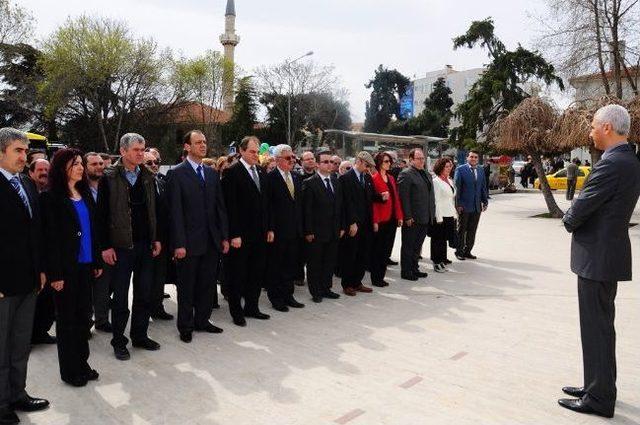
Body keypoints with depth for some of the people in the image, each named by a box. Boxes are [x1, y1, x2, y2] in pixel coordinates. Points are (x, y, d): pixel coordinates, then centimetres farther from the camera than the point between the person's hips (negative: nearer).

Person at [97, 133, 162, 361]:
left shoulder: (148, 177, 7)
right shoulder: (109, 178, -6)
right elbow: (102, 214, -7)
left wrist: (156, 239, 7)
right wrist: (106, 246, -10)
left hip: (146, 245, 4)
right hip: (121, 246, -4)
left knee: (145, 294, 11)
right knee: (120, 297, 6)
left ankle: (140, 335, 26)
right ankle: (119, 341, 19)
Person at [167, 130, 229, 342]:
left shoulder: (212, 173, 11)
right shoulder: (177, 173, -6)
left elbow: (220, 207, 11)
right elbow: (176, 211, -11)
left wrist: (224, 237, 6)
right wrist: (179, 244, -15)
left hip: (212, 241, 5)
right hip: (190, 242, -5)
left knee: (208, 283, 13)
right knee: (187, 286, 8)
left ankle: (202, 320, 28)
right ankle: (185, 326, 22)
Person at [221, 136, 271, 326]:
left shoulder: (260, 173, 12)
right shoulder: (232, 172, -10)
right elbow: (230, 205, -14)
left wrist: (268, 228, 10)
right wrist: (234, 235, -18)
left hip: (259, 233, 7)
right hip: (241, 235, -7)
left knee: (257, 273, 13)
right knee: (237, 274, 6)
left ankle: (251, 307, 27)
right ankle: (236, 311, 19)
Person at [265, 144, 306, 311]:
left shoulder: (296, 178, 12)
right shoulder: (270, 178, -9)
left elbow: (299, 204, 14)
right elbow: (268, 206, -13)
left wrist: (300, 227, 9)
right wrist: (270, 229, -17)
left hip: (294, 231, 6)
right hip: (278, 232, -6)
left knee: (291, 265, 13)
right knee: (275, 266, 5)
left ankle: (288, 295, 25)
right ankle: (275, 298, 16)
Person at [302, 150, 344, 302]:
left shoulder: (337, 182, 10)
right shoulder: (310, 183, -9)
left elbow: (340, 206, 12)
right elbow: (307, 209, -12)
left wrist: (341, 227, 9)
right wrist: (308, 231, -14)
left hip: (334, 232, 6)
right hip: (317, 232, -6)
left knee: (330, 261, 13)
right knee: (315, 263, 6)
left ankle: (326, 289, 27)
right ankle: (315, 292, 18)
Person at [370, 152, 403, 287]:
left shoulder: (391, 178, 14)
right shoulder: (374, 178, -9)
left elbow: (396, 198, 13)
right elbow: (372, 200, -13)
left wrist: (399, 216, 7)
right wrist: (375, 221, -17)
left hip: (391, 219, 7)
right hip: (381, 220, -7)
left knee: (387, 249, 11)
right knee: (377, 250, 2)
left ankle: (381, 277, 20)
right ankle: (375, 278, 12)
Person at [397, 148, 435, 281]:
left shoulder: (427, 174, 15)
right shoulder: (406, 174, -11)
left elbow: (430, 195, 20)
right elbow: (404, 197, -17)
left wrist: (432, 214, 14)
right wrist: (408, 217, -20)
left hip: (425, 218, 8)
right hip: (412, 219, -8)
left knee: (417, 245, 17)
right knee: (408, 246, 4)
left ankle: (414, 269, 29)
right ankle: (406, 272, 14)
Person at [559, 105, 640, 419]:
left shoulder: (612, 164, -21)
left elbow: (581, 208, -19)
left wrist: (568, 221, 1)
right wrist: (575, 219, 5)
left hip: (597, 257, -10)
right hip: (609, 254, 10)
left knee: (596, 328, 0)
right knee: (600, 325, 19)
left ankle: (599, 399, 13)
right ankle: (598, 386, 33)